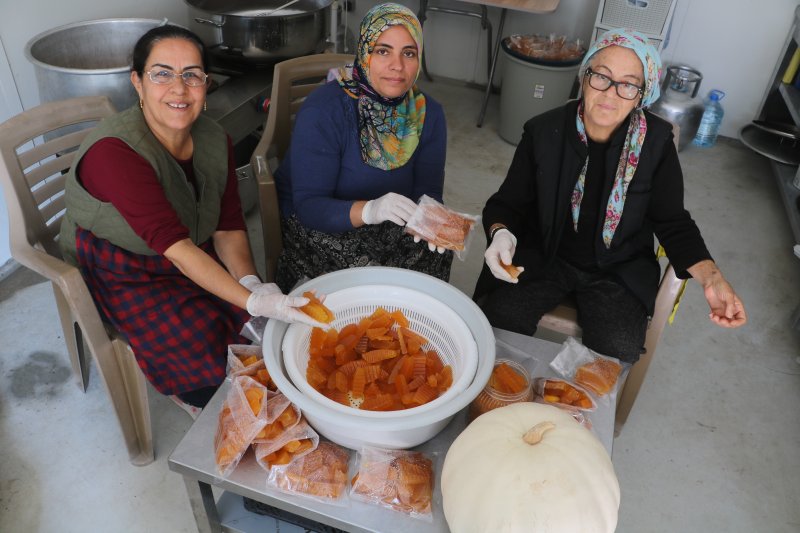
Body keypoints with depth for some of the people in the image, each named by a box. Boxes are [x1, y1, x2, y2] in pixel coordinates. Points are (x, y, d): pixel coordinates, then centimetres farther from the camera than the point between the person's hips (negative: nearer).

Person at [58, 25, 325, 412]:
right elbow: (174, 245, -36)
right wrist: (252, 301, -43)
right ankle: (187, 393, 12)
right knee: (207, 346, -24)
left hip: (194, 258, 6)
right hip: (123, 277, -5)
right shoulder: (113, 151, -29)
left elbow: (228, 227, -8)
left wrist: (251, 283, -27)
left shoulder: (214, 140, -8)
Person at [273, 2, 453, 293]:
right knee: (364, 269, -31)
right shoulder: (322, 111, -22)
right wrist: (369, 210, -46)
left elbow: (427, 190, -7)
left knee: (436, 252, -21)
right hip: (314, 223, -4)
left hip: (388, 224, 5)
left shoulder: (428, 113, -6)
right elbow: (309, 205, -27)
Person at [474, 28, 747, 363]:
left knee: (618, 351, -23)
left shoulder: (656, 141, -9)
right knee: (498, 318, -24)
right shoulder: (543, 131, -9)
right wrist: (500, 233, -26)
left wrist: (711, 277, -17)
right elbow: (509, 201, -2)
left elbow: (672, 222, -1)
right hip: (542, 258, 0)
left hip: (619, 270, 0)